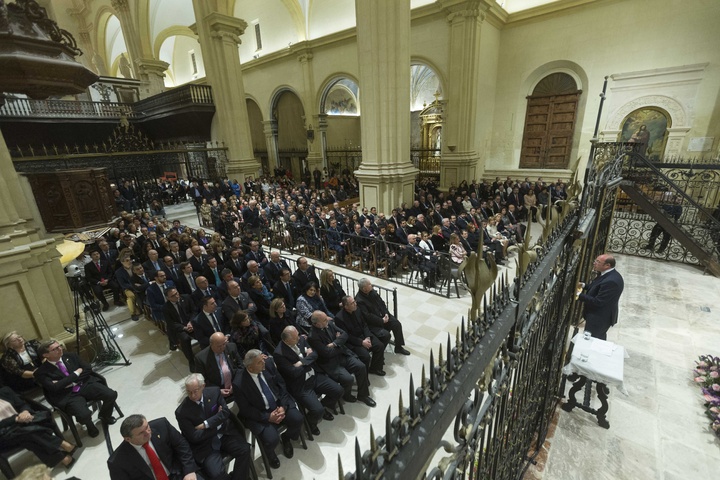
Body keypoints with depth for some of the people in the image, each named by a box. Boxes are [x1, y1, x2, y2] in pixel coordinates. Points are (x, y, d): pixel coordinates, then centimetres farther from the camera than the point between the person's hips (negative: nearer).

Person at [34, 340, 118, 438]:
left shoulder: (70, 356, 8)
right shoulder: (42, 372, -2)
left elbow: (88, 369, 4)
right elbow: (54, 387, -14)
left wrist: (68, 382, -8)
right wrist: (76, 373, -11)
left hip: (86, 384, 4)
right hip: (68, 395, -3)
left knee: (111, 394, -19)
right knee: (84, 414, -30)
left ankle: (105, 416, 15)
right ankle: (90, 426, 9)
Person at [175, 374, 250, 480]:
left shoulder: (214, 392, -7)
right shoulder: (181, 412, -15)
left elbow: (225, 412, -9)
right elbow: (194, 437, -14)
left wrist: (205, 424, -19)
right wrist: (217, 425, -12)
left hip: (224, 433, 3)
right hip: (205, 444, -2)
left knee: (244, 450, -17)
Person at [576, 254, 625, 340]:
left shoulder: (611, 281, -31)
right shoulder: (609, 274, 1)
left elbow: (597, 302, -28)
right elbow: (598, 287, 16)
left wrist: (580, 296, -22)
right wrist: (584, 285, 1)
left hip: (599, 318, -10)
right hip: (601, 315, 10)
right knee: (600, 339, 27)